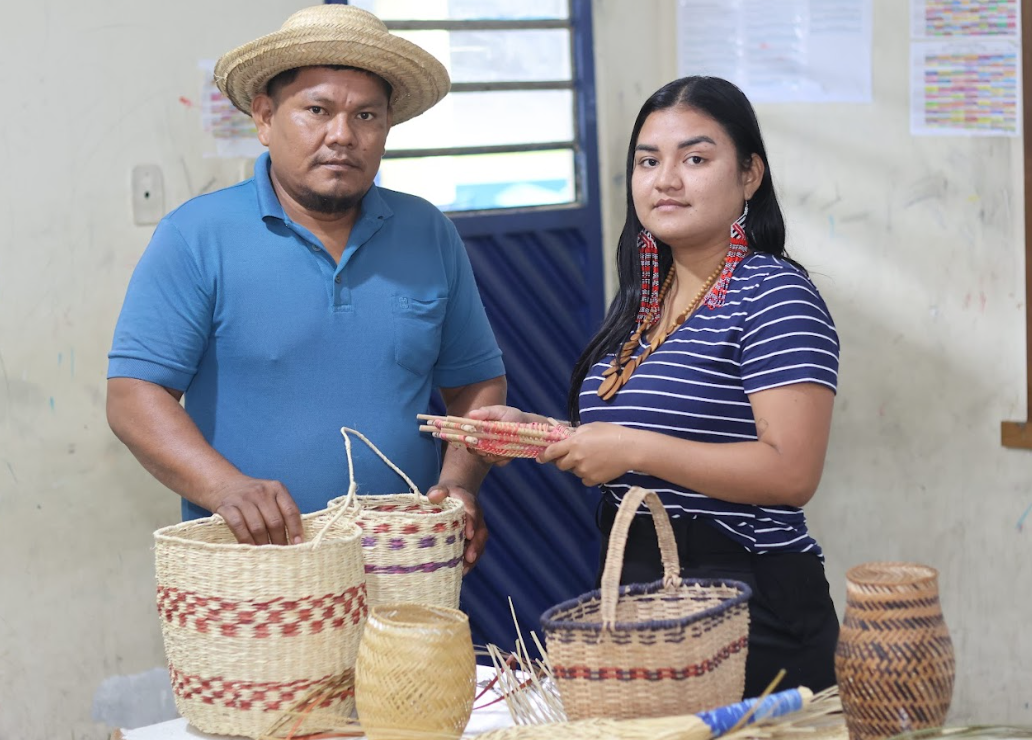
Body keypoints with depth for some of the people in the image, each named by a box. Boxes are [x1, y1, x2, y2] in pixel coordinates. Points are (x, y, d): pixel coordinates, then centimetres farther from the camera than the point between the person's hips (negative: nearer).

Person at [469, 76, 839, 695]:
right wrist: (538, 434, 5)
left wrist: (633, 448, -22)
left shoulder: (774, 295, -13)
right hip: (633, 595, 8)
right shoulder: (640, 302, 13)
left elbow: (791, 473, -23)